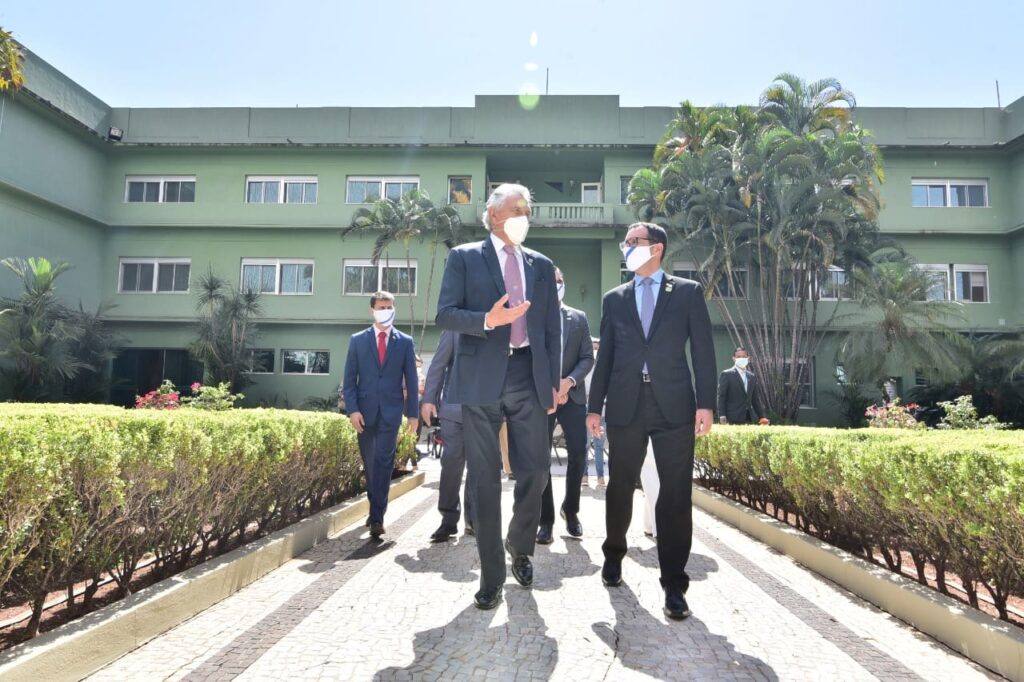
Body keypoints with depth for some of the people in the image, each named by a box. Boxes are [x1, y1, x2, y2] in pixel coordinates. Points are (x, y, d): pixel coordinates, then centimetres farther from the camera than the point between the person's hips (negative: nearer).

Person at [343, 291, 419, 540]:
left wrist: (413, 413, 0)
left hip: (391, 411, -2)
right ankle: (376, 509, 28)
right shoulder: (357, 340, 7)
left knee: (383, 462, -9)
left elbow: (411, 380, 5)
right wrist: (352, 409, -8)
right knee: (369, 463, 11)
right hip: (365, 411, 2)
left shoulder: (405, 342, 6)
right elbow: (349, 378, 4)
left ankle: (377, 518, -9)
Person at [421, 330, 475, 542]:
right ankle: (449, 519, 8)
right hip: (454, 406, -1)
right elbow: (438, 364, 1)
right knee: (451, 462, -1)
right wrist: (429, 399, -7)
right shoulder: (454, 327, 4)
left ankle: (473, 518, 16)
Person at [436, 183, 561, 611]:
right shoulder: (465, 257, 7)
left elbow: (552, 327, 15)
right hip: (482, 378, -3)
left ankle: (520, 547, 31)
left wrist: (553, 380, 8)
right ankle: (491, 576, 14)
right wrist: (488, 319, -20)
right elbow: (445, 314, -3)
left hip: (530, 376, 3)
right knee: (485, 479, 2)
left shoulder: (541, 265, 17)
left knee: (535, 471, 3)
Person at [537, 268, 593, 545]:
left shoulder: (579, 318, 11)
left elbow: (587, 358, 5)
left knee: (578, 455, -4)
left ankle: (571, 509, 20)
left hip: (573, 394, 2)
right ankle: (546, 519, 10)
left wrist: (568, 381, -12)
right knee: (541, 459, -1)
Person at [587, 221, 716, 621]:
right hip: (625, 405, 2)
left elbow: (703, 350, 1)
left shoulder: (688, 292, 7)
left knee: (676, 493, -1)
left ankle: (674, 584, 8)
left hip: (674, 405, -2)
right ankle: (614, 554, 34)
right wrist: (595, 406, 7)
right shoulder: (614, 299, 14)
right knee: (620, 487, 12)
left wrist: (706, 403, -8)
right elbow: (605, 356, 12)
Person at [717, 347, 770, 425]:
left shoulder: (752, 377, 17)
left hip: (748, 418, 5)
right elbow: (721, 396, -5)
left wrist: (762, 416, 11)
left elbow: (755, 399, 19)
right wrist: (722, 415, -14)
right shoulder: (726, 374, 0)